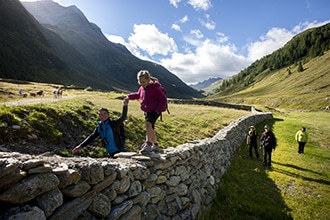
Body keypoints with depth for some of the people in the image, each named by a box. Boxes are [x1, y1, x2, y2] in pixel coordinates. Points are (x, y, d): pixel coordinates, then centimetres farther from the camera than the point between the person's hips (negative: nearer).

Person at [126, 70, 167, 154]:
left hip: (155, 111, -8)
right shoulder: (142, 88, 7)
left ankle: (148, 144, -42)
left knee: (148, 123, -32)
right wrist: (129, 96, 13)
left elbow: (164, 100, -15)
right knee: (151, 129, 16)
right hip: (147, 112, 8)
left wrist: (158, 110, -20)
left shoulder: (154, 88, -15)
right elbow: (137, 95, 29)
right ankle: (155, 145, 33)